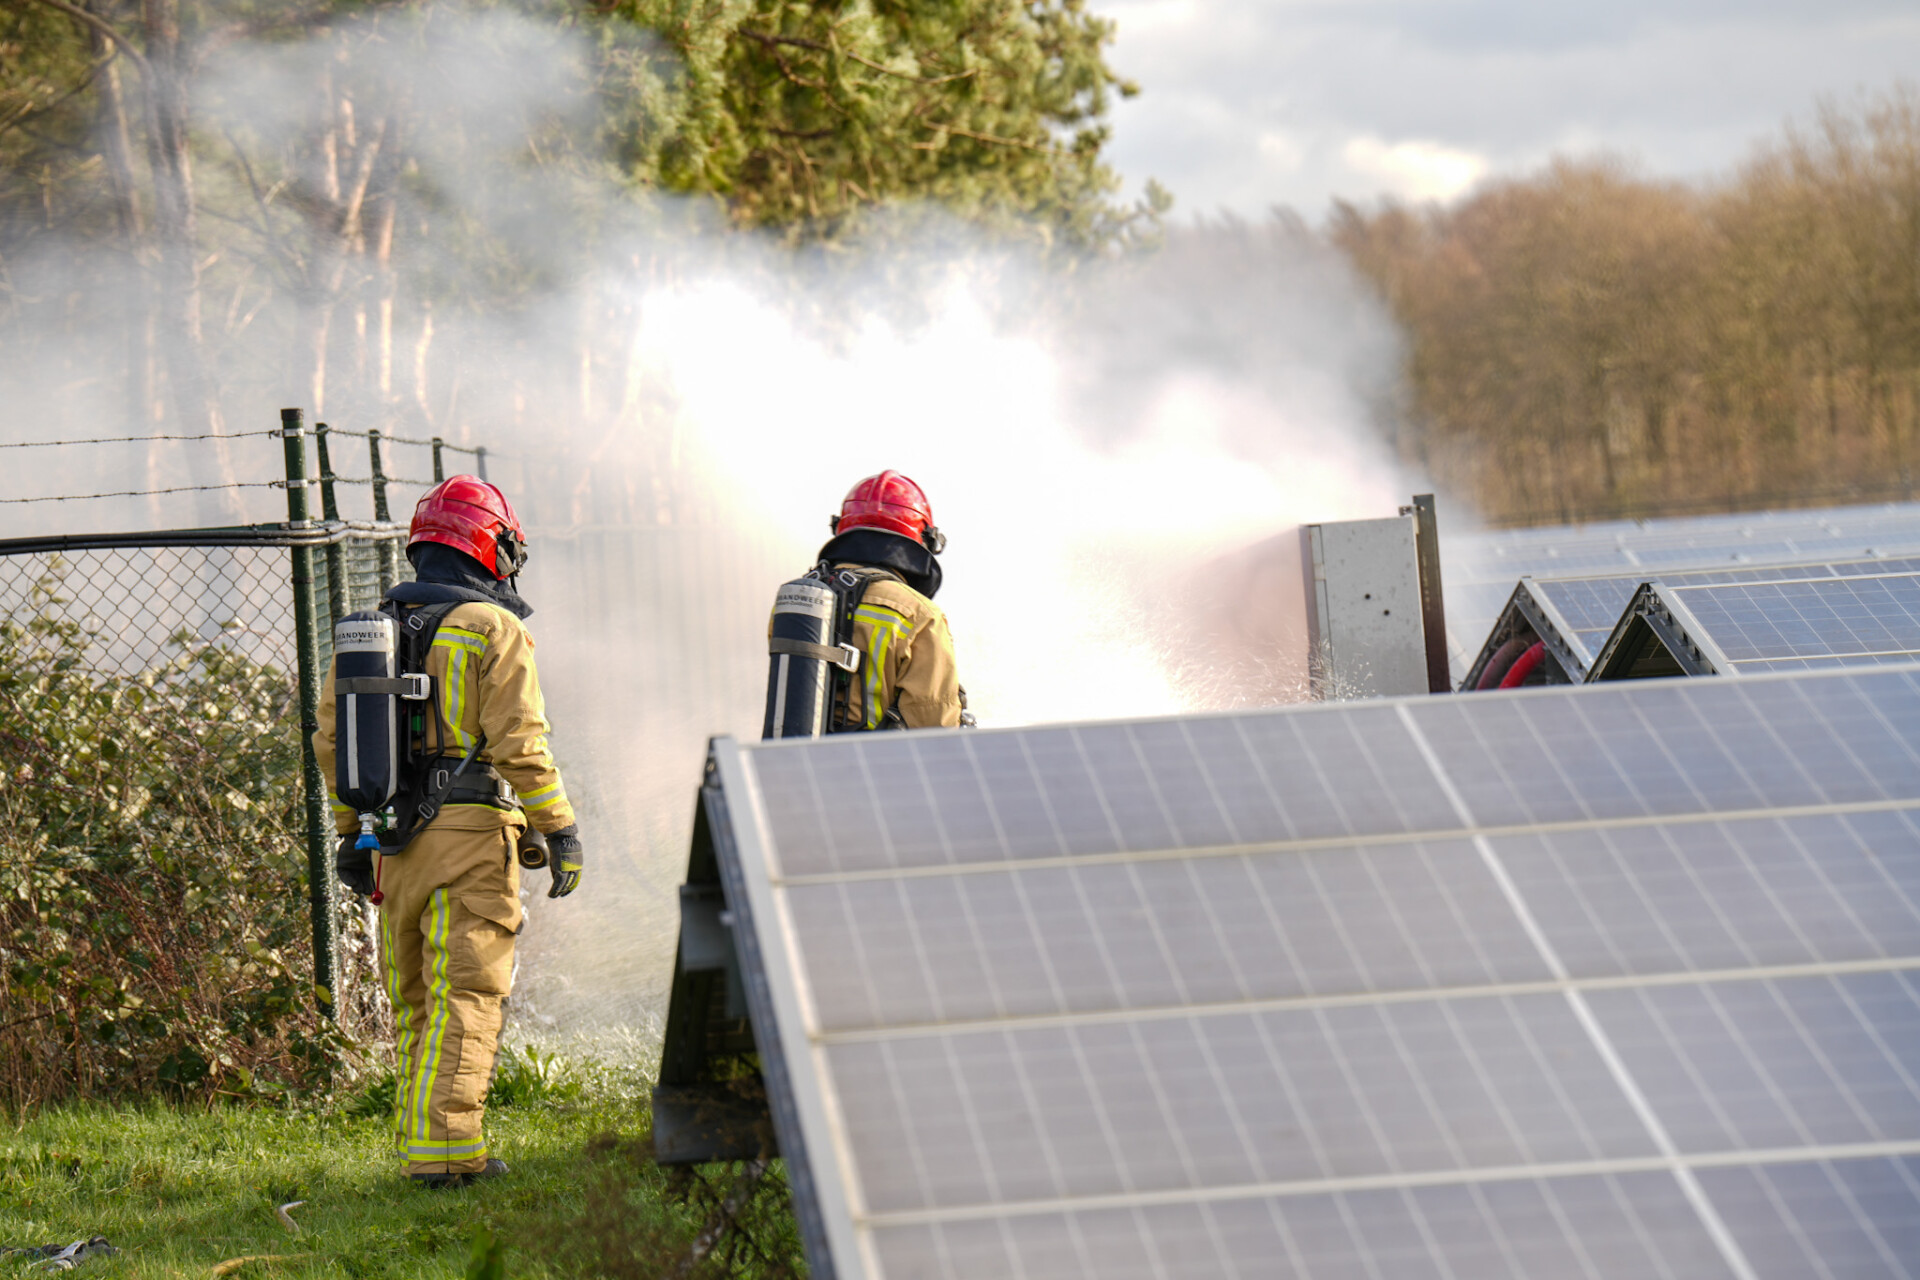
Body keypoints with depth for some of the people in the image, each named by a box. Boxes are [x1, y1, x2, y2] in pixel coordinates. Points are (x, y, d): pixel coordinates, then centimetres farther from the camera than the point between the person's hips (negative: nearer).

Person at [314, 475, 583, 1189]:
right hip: (472, 834, -6)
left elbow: (331, 740, 14)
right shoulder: (494, 628, -5)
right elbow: (519, 743, -12)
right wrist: (560, 830, -6)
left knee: (414, 1001, 14)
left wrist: (351, 834, 22)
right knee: (465, 996, -6)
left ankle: (419, 1146, 15)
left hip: (396, 842, 6)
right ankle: (447, 1149, -12)